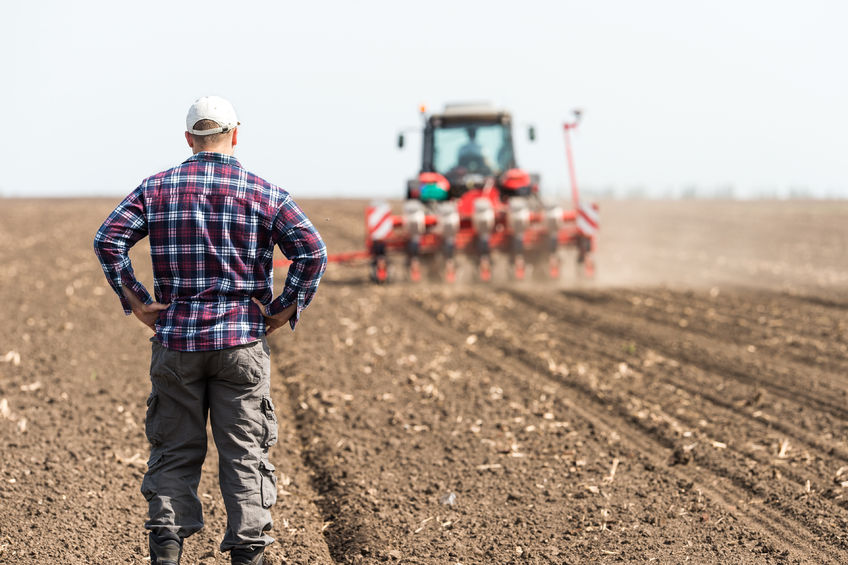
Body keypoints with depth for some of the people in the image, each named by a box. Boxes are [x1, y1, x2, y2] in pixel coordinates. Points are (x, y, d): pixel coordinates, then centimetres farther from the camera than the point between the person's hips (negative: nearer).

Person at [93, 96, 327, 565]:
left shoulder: (157, 188, 4)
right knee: (244, 454, 5)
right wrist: (285, 310, -3)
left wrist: (135, 301, -1)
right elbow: (312, 251, -10)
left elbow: (108, 239, -5)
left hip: (176, 338, 1)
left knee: (174, 451, 9)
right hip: (242, 341, -1)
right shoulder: (263, 193, 0)